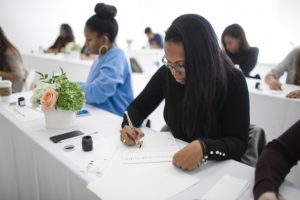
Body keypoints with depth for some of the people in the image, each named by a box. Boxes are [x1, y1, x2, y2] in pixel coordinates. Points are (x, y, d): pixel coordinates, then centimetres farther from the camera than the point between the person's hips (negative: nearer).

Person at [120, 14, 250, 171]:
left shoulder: (232, 81, -17)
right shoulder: (167, 73, -9)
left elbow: (239, 143, -18)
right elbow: (138, 107, 3)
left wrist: (204, 148, -35)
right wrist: (128, 126, -17)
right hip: (175, 160, 2)